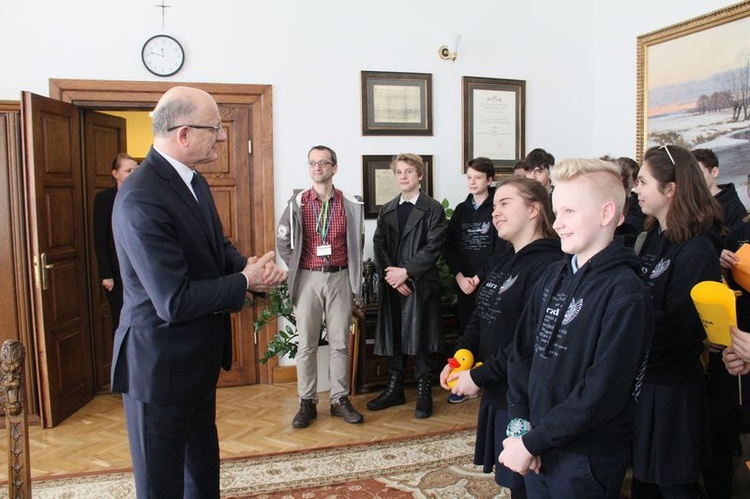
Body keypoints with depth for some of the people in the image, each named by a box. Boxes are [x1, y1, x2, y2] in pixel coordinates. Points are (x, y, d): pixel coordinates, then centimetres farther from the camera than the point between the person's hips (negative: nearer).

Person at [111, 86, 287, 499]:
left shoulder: (193, 180, 2)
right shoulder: (141, 200, -27)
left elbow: (217, 246, 13)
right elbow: (174, 302, -30)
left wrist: (251, 266, -9)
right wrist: (245, 282, -17)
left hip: (199, 354, 9)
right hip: (161, 364, -9)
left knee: (203, 458, 27)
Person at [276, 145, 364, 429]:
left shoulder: (350, 205, 1)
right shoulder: (297, 204, 0)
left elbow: (357, 242, 10)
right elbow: (283, 242, 6)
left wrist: (353, 273, 6)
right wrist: (297, 269, 3)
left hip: (339, 278, 0)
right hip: (308, 278, 0)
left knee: (340, 342, 7)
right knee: (306, 344, 5)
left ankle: (340, 399, 19)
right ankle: (307, 403, 15)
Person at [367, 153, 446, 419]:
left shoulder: (433, 209, -1)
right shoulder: (386, 210, 13)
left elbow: (434, 246, -10)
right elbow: (379, 246, 5)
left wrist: (406, 271, -16)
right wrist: (392, 276, -9)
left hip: (421, 284, -4)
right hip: (392, 285, 4)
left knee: (422, 338, 1)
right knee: (392, 337, 10)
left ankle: (424, 393, 14)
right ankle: (394, 389, 23)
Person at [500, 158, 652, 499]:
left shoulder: (625, 293, -17)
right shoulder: (553, 276, 3)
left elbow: (603, 391, -21)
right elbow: (522, 351, 4)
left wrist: (532, 442, -17)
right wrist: (520, 425, -5)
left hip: (587, 461, -5)